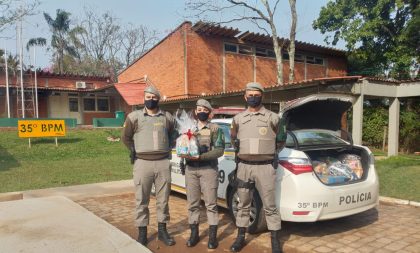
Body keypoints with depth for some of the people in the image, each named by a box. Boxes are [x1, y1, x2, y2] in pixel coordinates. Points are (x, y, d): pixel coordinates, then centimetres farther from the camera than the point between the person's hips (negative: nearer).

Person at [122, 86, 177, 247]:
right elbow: (126, 137, 10)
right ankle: (142, 233, 17)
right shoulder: (134, 116, 2)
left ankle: (162, 231, 23)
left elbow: (173, 135, 23)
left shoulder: (167, 117, 9)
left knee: (163, 199, 9)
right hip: (143, 163, -2)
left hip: (163, 163, 2)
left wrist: (167, 148, 11)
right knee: (141, 200, 4)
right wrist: (137, 151, 6)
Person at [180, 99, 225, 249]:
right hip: (190, 170, 4)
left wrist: (200, 156, -19)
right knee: (192, 204, 9)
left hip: (208, 169, -4)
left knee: (211, 204, 1)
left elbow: (219, 150, -9)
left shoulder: (215, 129, 1)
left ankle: (212, 236, 11)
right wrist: (184, 154, -9)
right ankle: (194, 234, 21)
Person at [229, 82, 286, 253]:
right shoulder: (238, 118, 7)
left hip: (265, 167, -2)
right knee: (243, 204, 13)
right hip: (244, 166, 3)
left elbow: (281, 140, 12)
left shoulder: (272, 118, 0)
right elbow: (234, 140, 22)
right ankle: (241, 237, 26)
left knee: (270, 206, 4)